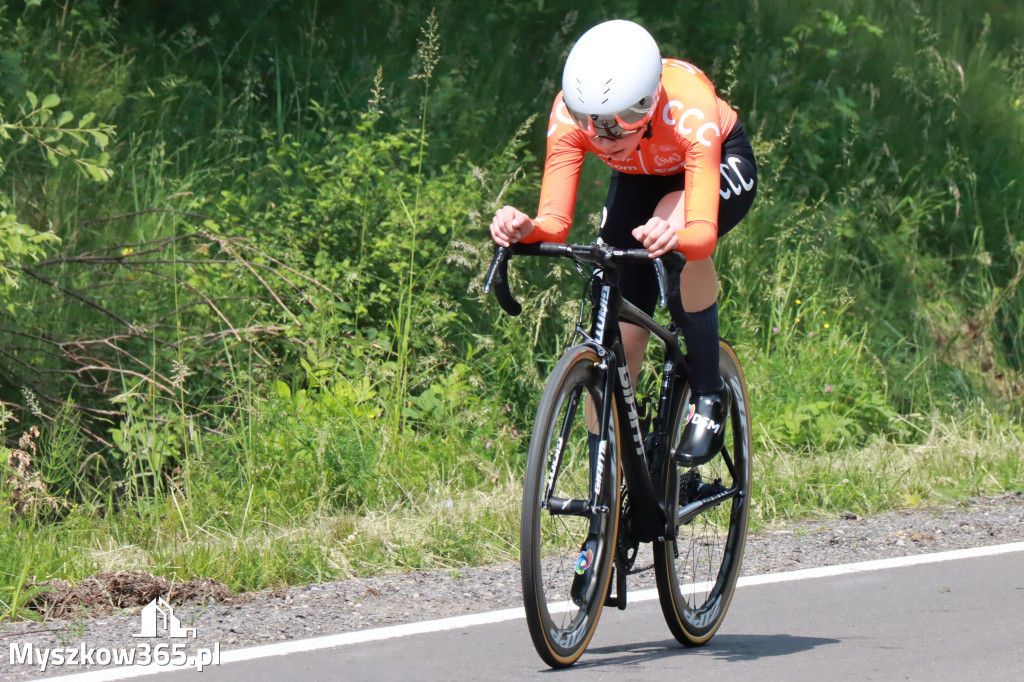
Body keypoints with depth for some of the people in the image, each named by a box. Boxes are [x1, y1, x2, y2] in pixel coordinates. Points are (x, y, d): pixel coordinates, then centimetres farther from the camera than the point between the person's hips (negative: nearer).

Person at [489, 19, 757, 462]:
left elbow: (703, 233, -49)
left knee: (675, 216, -38)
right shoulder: (570, 111, -33)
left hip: (722, 165, -3)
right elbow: (555, 223, -33)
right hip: (639, 181, 3)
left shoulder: (690, 109, -41)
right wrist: (523, 229, -56)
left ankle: (708, 395, -22)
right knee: (615, 344, -11)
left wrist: (675, 237, -71)